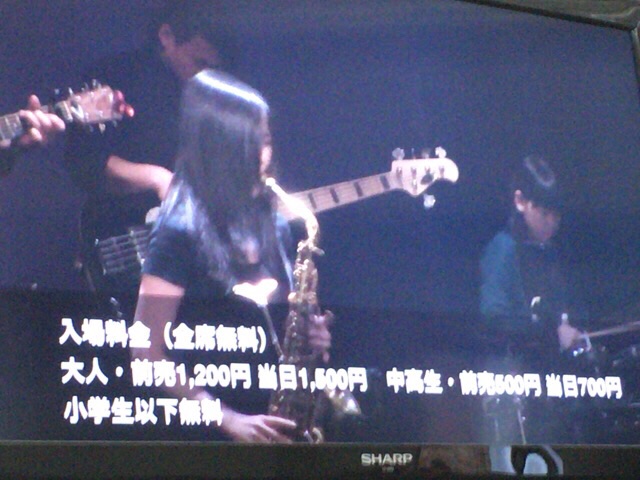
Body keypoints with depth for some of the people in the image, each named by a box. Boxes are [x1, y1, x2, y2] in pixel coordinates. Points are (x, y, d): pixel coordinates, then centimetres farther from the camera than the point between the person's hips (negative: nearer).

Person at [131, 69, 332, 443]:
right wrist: (227, 419, -16)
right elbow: (146, 355, -11)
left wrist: (310, 340, -1)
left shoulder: (269, 226, 9)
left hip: (271, 422, 6)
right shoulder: (182, 234, -9)